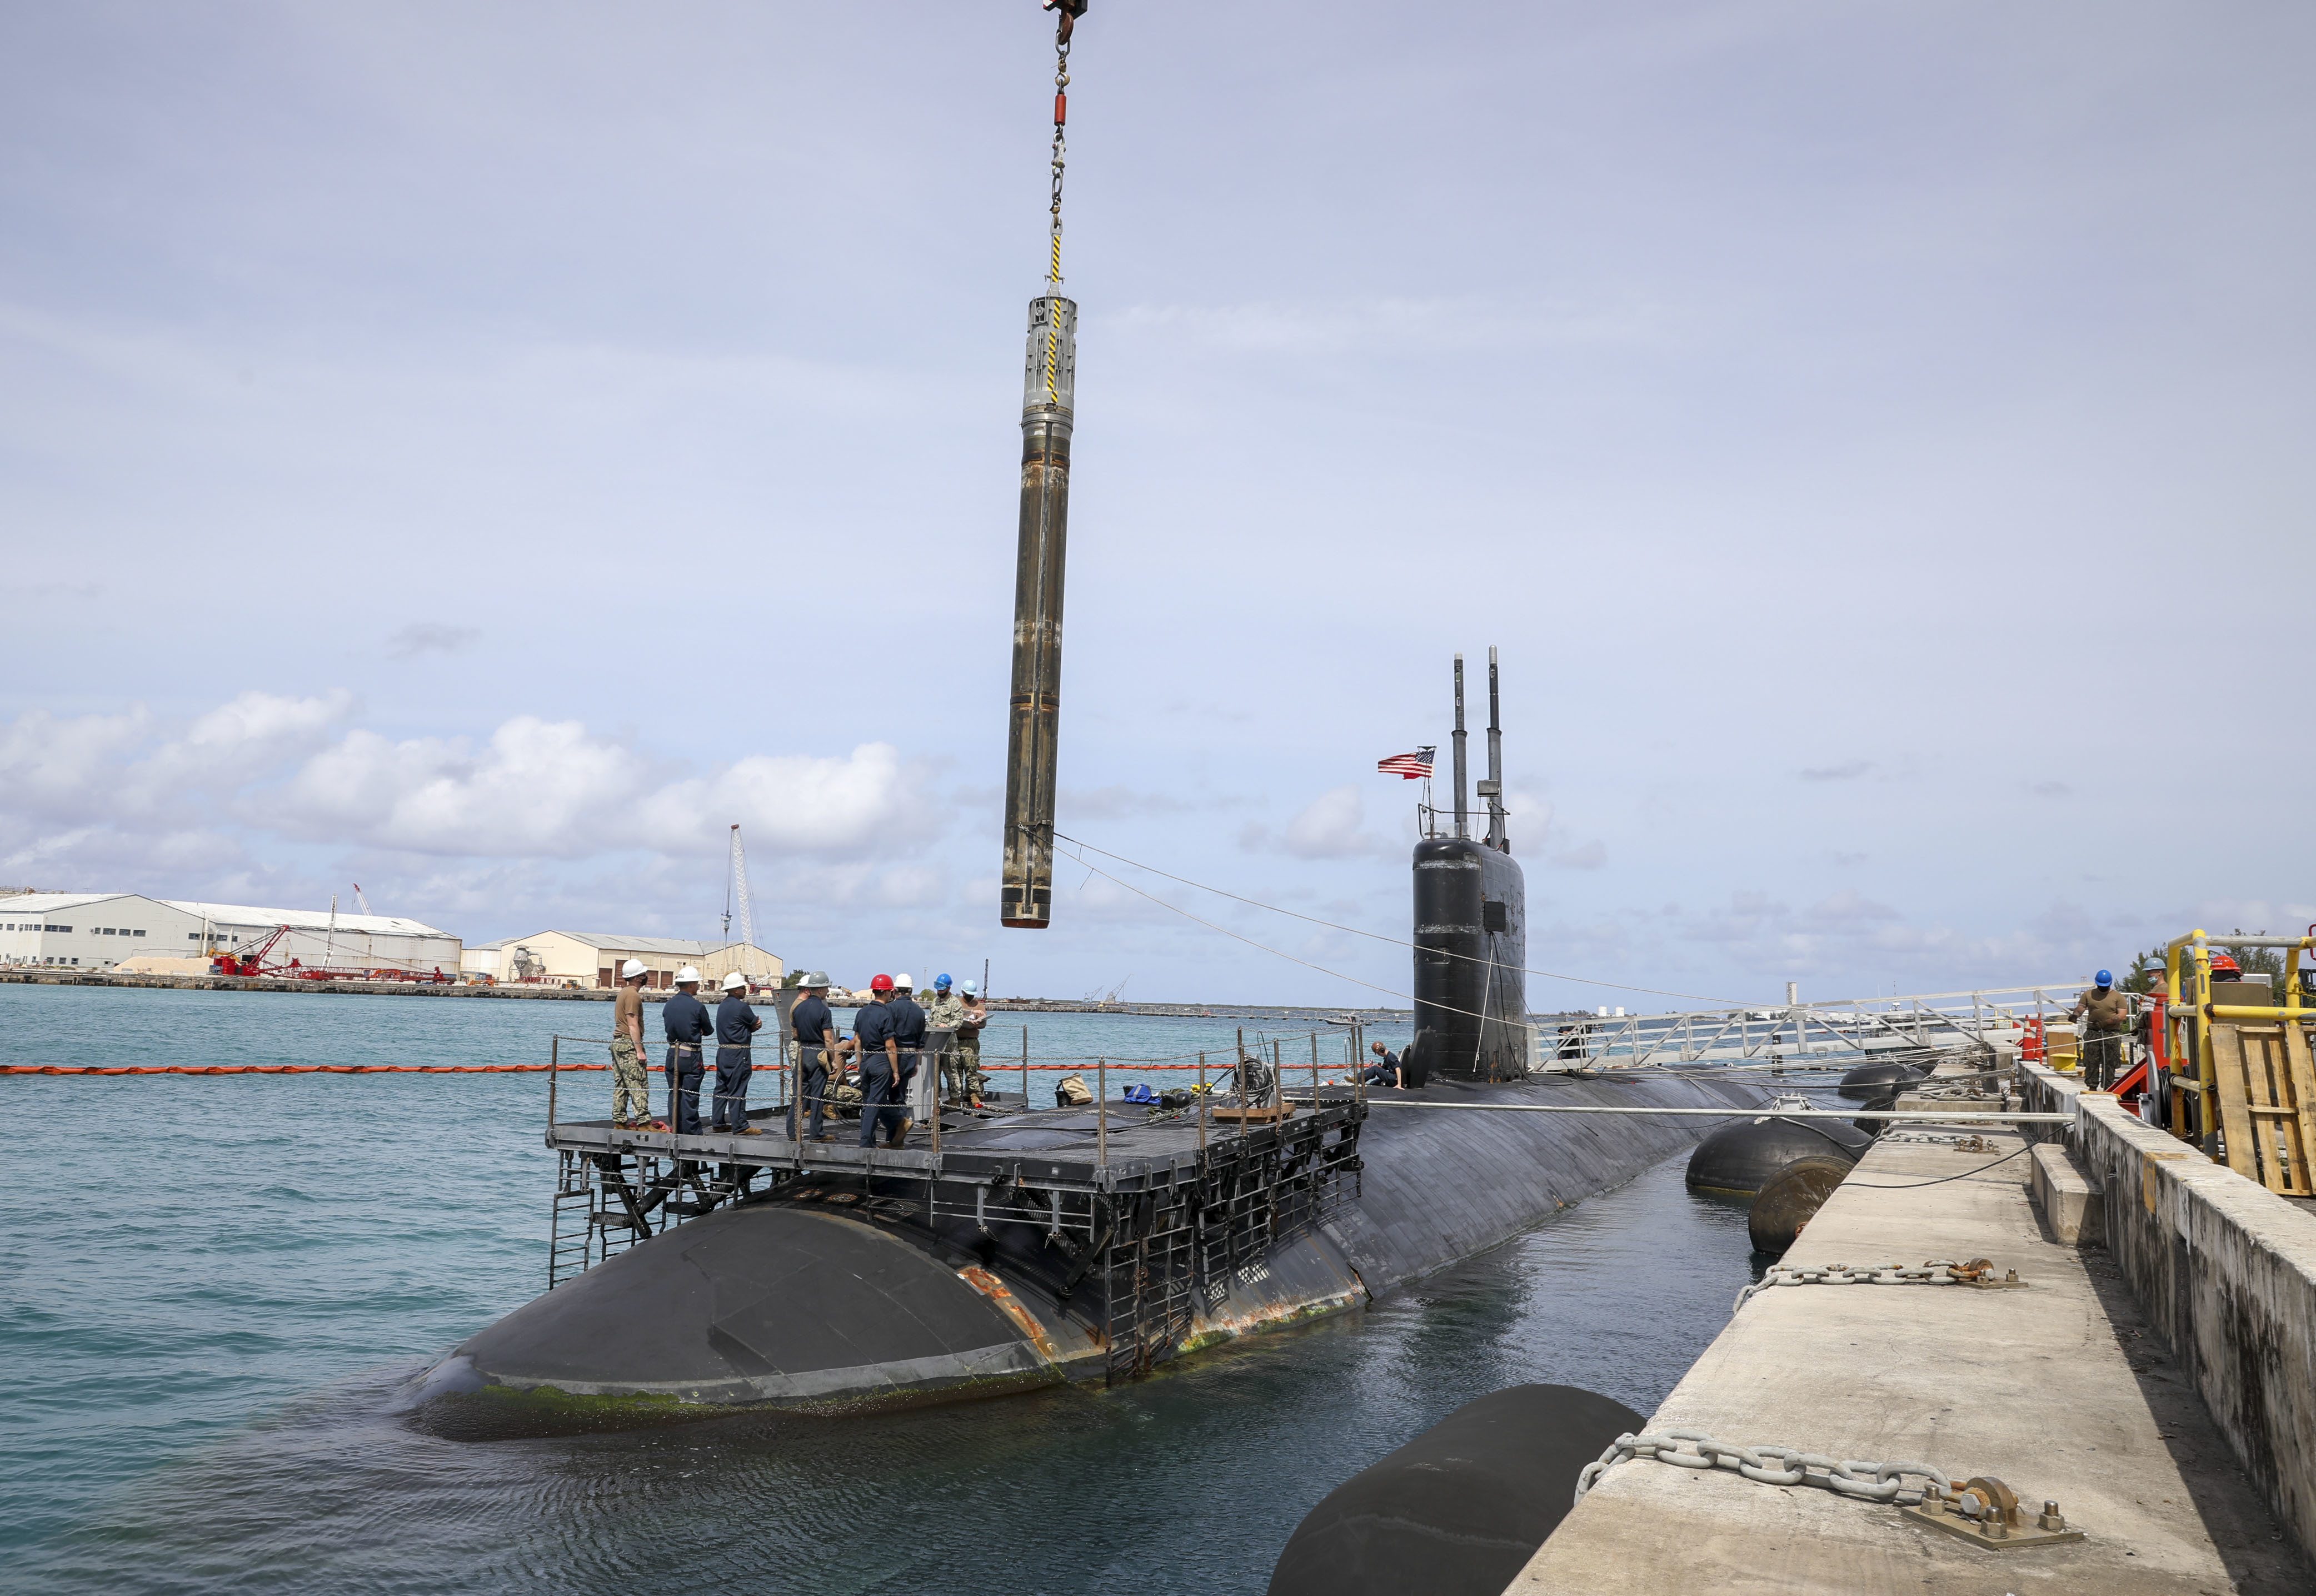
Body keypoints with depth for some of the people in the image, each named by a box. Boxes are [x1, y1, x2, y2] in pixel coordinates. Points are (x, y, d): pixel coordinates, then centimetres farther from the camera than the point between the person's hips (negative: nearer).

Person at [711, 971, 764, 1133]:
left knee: (722, 1088, 12)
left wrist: (754, 1025, 1)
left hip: (723, 1051, 9)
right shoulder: (741, 1006, -14)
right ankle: (740, 1126, -4)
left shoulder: (722, 1006, 15)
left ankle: (717, 1123, 17)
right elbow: (756, 1025, -4)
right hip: (739, 1053, -9)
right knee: (737, 1090, -6)